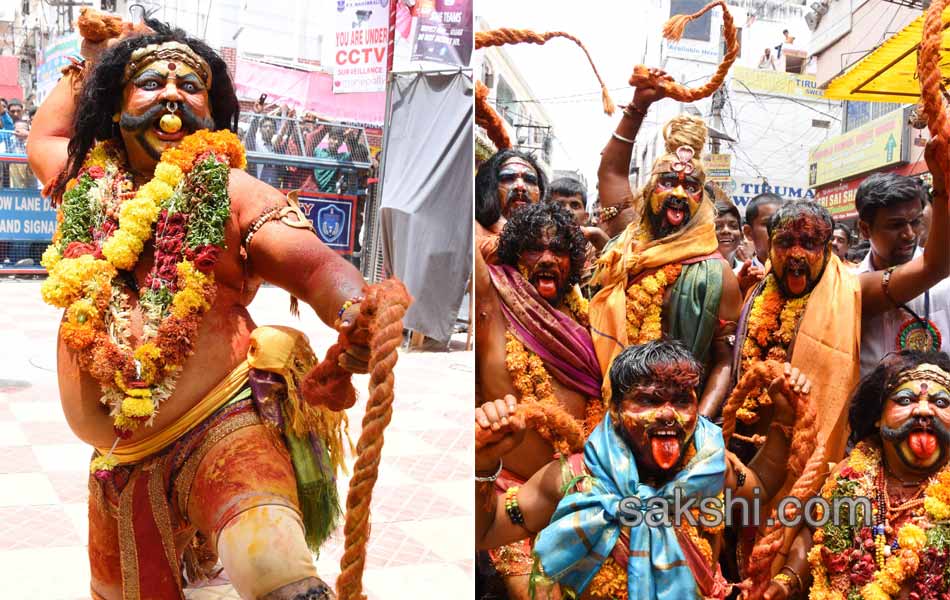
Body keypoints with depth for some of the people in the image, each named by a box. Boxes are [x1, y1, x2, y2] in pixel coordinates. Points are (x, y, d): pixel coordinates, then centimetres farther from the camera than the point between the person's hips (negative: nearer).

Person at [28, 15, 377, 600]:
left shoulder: (232, 191, -3)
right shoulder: (88, 185, 12)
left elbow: (316, 265, -16)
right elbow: (43, 137, 34)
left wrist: (356, 311, -38)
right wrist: (93, 58, 27)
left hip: (221, 426, -6)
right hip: (118, 459, 6)